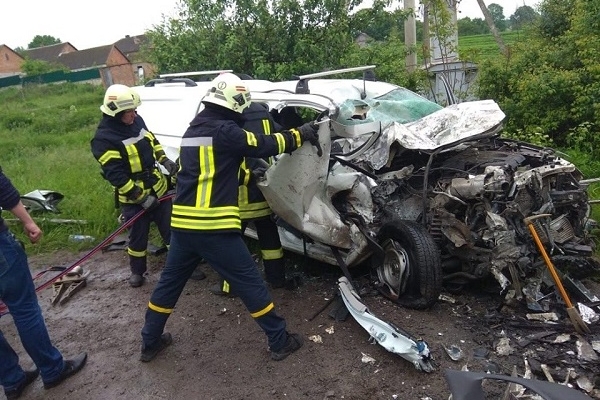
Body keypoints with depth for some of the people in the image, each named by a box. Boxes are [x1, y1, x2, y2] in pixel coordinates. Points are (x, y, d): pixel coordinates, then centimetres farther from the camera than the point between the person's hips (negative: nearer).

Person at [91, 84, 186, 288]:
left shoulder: (137, 121, 0)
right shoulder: (104, 139, -21)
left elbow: (152, 141, 19)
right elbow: (116, 175, -23)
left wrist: (164, 160, 4)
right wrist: (140, 197, -23)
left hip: (158, 188, 6)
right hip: (133, 197, -5)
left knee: (171, 229, 10)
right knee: (138, 236, 10)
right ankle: (137, 271, 32)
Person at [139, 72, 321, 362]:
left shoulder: (193, 129, 16)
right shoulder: (224, 131, -10)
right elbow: (264, 146, -6)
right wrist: (299, 135, 6)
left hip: (182, 223, 8)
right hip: (213, 226, -8)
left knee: (170, 281, 21)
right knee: (249, 282, 3)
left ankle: (150, 342, 34)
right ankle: (280, 341, 14)